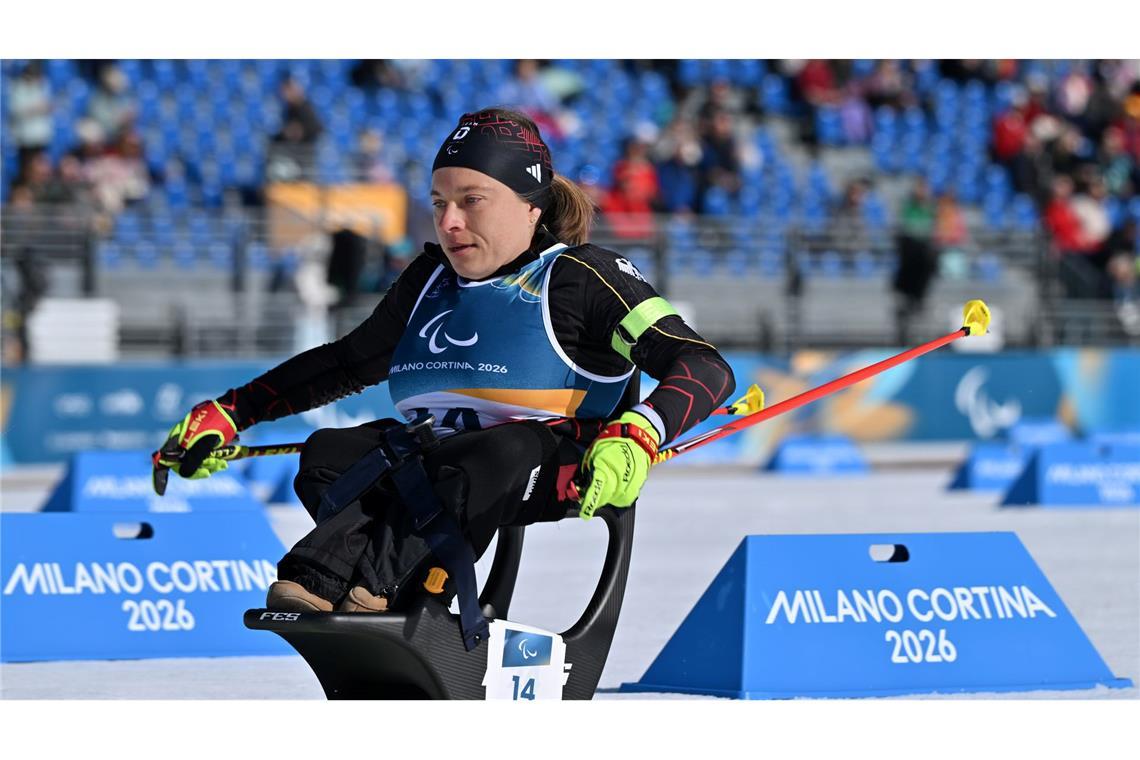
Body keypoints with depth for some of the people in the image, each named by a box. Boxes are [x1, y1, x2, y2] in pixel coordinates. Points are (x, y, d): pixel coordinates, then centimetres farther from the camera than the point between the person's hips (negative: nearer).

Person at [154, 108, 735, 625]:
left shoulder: (581, 276, -1)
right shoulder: (430, 280, 19)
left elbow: (706, 368, -10)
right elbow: (347, 365, 34)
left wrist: (637, 436, -30)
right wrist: (227, 414, 25)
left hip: (553, 474, -6)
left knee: (496, 454, -38)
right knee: (328, 453, -21)